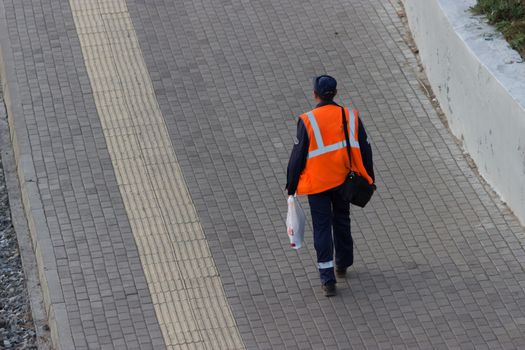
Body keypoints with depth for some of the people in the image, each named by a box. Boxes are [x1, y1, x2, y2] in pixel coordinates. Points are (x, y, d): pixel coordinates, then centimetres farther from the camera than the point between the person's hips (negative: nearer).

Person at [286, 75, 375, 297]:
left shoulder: (307, 121, -16)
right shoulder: (350, 117, -6)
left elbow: (298, 156, -11)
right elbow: (364, 150, 1)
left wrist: (291, 185, 0)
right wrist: (369, 179, 13)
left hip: (317, 184, -3)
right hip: (343, 181, 3)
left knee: (322, 229, 3)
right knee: (342, 222, 23)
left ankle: (328, 280, 0)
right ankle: (342, 265, 38)